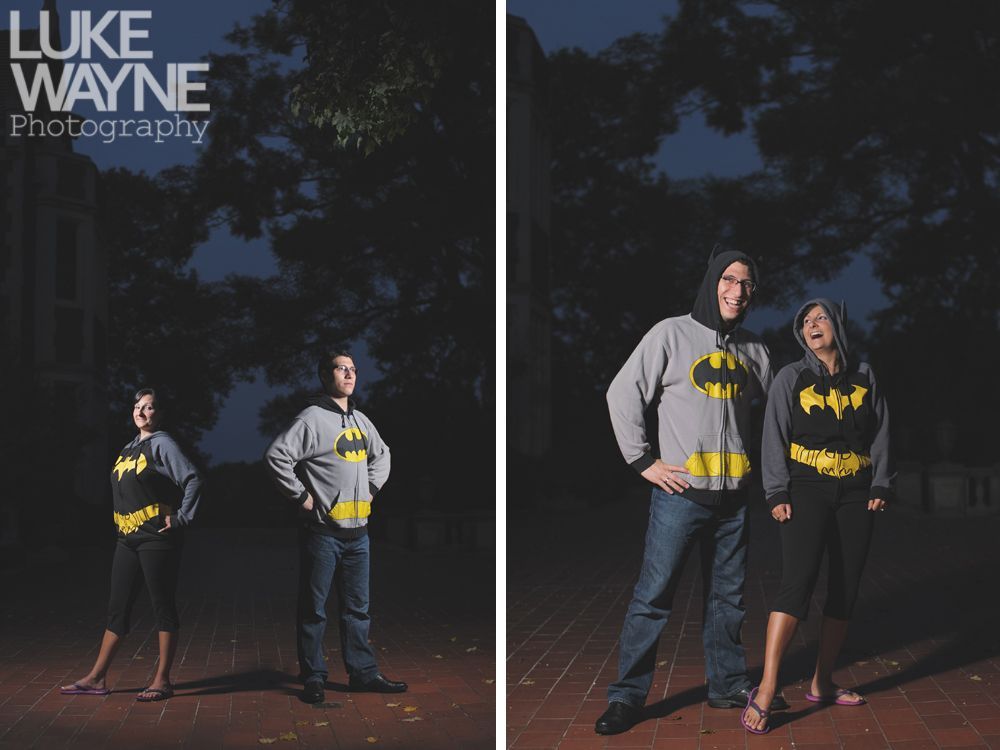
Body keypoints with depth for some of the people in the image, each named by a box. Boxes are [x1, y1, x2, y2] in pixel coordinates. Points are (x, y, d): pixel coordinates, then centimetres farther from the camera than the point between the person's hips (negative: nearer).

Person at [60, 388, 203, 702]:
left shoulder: (162, 444, -6)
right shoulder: (130, 448, 16)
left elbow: (193, 479, -14)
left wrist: (181, 519, -14)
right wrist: (122, 522, 16)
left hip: (157, 539, -8)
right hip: (127, 539, 8)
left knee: (163, 607, 0)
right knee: (118, 609, 10)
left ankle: (162, 681, 5)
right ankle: (97, 679, 15)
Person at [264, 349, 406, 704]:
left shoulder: (361, 421, 13)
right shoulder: (312, 418, -10)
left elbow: (382, 454, 31)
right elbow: (276, 456, -20)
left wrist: (372, 487, 16)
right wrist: (301, 496, -15)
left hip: (357, 531, 7)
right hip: (322, 531, -7)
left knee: (357, 607, 13)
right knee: (314, 608, 3)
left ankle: (363, 672, 20)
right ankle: (314, 677, 11)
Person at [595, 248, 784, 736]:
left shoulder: (754, 350, 10)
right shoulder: (672, 334, -4)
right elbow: (623, 394, -5)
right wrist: (643, 460, -8)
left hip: (733, 495, 5)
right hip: (680, 492, -5)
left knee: (728, 597, 14)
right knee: (653, 597, -4)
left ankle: (728, 685, 27)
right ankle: (627, 696, 4)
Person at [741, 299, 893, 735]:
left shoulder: (863, 377, 11)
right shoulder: (791, 378, 3)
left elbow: (880, 434, 13)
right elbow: (774, 437, 0)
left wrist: (881, 486, 4)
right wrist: (777, 494, -8)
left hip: (855, 495, 4)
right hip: (807, 490, -4)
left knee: (845, 590, 5)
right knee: (797, 582, -18)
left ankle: (821, 684, 16)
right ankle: (765, 690, -21)